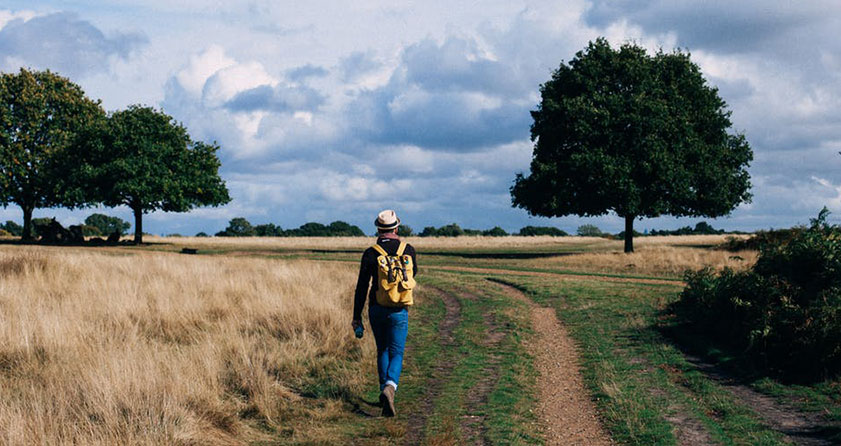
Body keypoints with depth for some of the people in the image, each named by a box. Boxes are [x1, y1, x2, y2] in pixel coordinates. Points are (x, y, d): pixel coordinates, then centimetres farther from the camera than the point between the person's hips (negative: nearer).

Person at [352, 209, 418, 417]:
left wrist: (356, 316, 0)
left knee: (383, 351, 19)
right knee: (396, 354, 2)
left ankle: (385, 390, 20)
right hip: (399, 311, -1)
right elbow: (413, 273, 19)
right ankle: (390, 387, -25)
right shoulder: (408, 250, -3)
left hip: (376, 309, 1)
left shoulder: (370, 253, -6)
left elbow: (361, 287, -6)